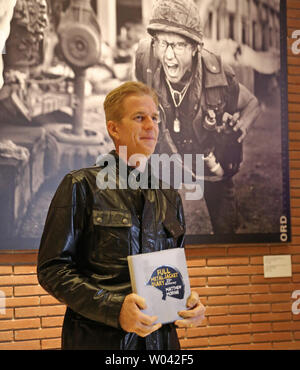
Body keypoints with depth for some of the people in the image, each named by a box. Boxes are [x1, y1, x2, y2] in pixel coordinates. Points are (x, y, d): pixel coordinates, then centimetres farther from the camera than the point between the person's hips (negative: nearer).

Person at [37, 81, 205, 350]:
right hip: (98, 339, -5)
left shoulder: (169, 197, 12)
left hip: (161, 338, 5)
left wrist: (189, 301, -3)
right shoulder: (81, 187, -4)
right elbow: (52, 269, -10)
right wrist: (114, 308, -22)